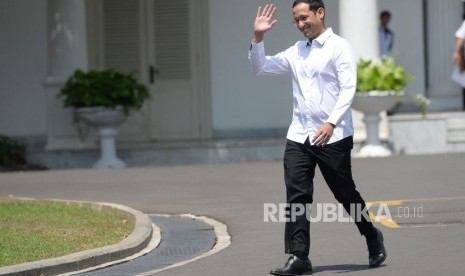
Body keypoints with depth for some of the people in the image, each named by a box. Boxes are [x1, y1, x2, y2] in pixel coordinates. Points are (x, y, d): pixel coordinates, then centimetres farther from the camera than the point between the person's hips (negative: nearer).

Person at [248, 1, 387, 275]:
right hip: (299, 136, 5)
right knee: (296, 195, -6)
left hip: (333, 137, -5)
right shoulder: (296, 52, 13)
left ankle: (373, 238, 30)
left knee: (346, 193, 7)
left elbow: (348, 90, -12)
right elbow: (260, 67, 17)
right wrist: (258, 37, 2)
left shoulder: (339, 47, -4)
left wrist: (331, 123, -23)